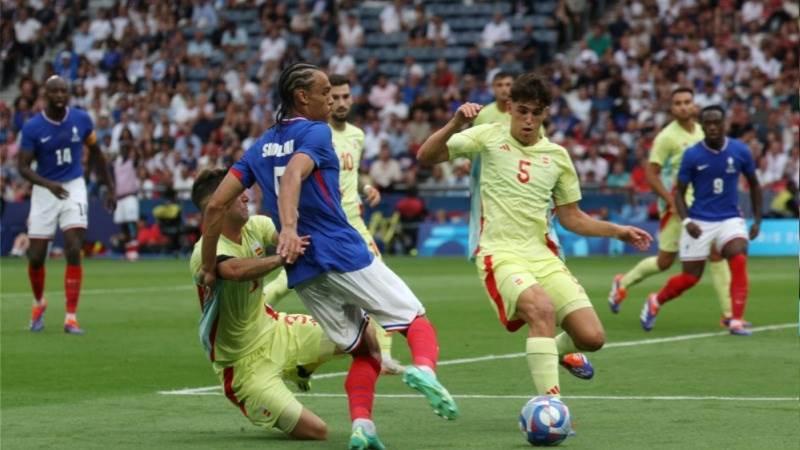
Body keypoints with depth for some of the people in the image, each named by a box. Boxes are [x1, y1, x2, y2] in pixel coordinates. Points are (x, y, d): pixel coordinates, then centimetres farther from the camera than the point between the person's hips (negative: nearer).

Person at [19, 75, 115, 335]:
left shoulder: (81, 119, -4)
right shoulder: (32, 127, -11)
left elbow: (95, 153, 12)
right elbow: (23, 167, -12)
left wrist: (109, 187, 13)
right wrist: (48, 184, -29)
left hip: (74, 188, 0)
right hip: (45, 190, 0)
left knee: (73, 251, -13)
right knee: (36, 257, 4)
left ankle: (71, 317, -9)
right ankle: (39, 303, 35)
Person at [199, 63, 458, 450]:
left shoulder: (261, 147, 16)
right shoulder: (315, 133, -2)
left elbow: (216, 205, 9)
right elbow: (293, 175, -24)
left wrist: (209, 267, 13)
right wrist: (289, 228, -39)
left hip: (302, 271, 6)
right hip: (343, 254, -6)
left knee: (364, 349, 17)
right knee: (416, 320, 2)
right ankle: (423, 369, -30)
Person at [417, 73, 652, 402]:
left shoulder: (557, 156, 11)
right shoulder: (489, 137, 0)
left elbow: (571, 218, 18)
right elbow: (426, 157, -7)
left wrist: (619, 232, 8)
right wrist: (455, 125, -23)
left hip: (542, 255, 5)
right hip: (500, 254, -5)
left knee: (592, 337, -7)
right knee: (542, 308, -35)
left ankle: (559, 349, 31)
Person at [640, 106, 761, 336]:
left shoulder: (740, 151, -3)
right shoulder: (692, 155, -8)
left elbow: (754, 184, 11)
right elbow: (680, 192, -1)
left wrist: (757, 220, 7)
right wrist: (686, 221, -17)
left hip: (730, 219, 1)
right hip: (699, 222, -1)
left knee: (739, 260, -26)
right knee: (690, 277, 2)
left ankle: (737, 321, -23)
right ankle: (655, 302, 32)